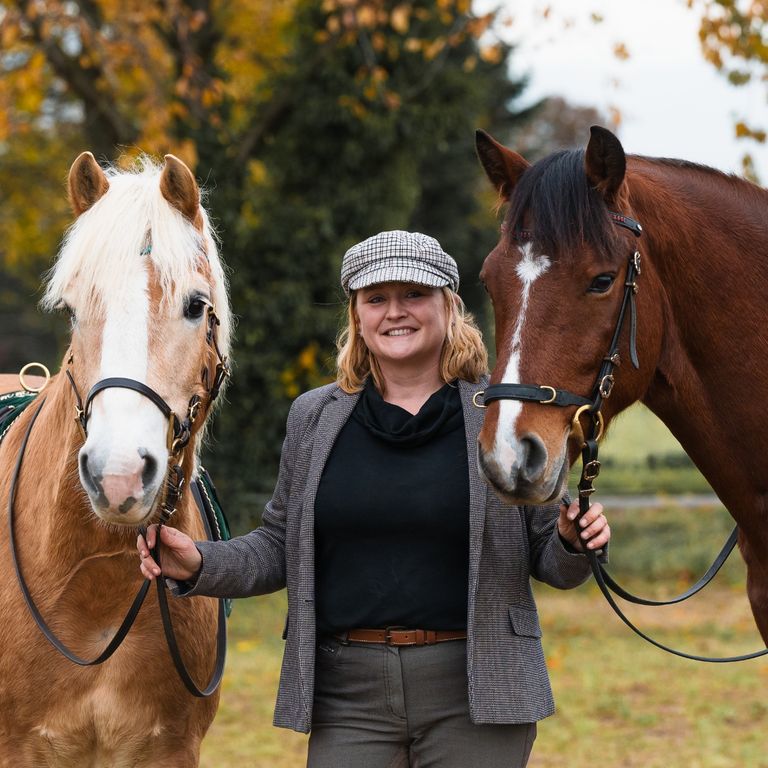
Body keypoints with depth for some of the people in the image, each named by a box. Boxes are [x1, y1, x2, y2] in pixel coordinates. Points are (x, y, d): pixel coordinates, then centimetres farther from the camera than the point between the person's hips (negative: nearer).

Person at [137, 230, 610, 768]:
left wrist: (575, 543, -18)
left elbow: (546, 556, 4)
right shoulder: (315, 418, 8)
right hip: (348, 690, 2)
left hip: (473, 690, -2)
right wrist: (200, 566, -3)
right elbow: (280, 549, 14)